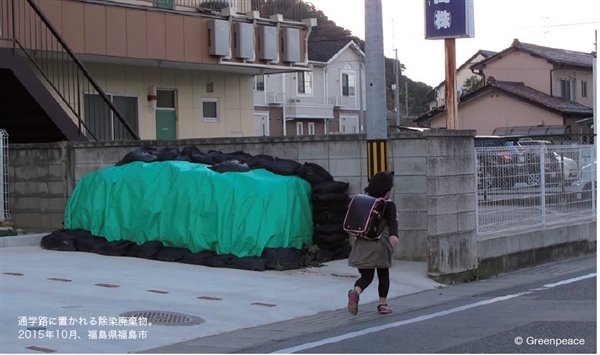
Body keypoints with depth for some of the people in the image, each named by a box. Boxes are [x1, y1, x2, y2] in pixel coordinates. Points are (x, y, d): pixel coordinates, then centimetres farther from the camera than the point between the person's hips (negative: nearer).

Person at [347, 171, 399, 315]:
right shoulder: (388, 205, -6)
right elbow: (392, 222, -22)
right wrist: (394, 235, -33)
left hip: (362, 243, 4)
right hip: (380, 243, -4)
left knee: (366, 275, 7)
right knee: (383, 275, 14)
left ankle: (355, 292, -22)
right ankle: (382, 304, 17)